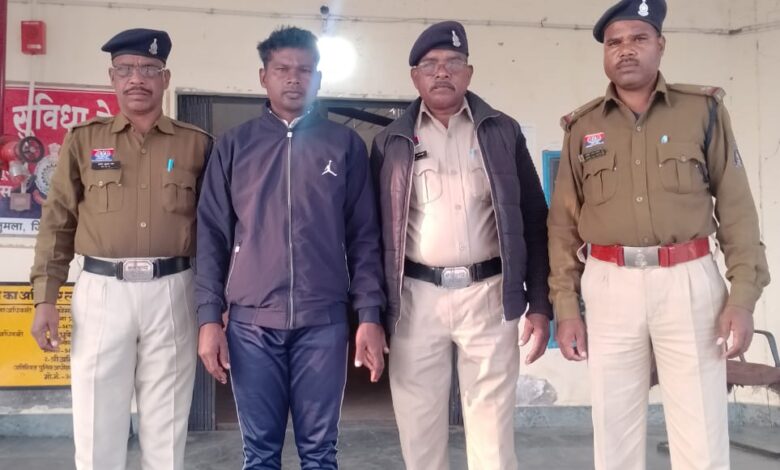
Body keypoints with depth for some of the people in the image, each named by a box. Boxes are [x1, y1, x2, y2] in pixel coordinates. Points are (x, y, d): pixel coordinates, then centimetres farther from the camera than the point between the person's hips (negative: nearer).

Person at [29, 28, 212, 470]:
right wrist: (45, 298, 1)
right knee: (97, 428, 6)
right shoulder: (83, 140, 8)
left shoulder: (197, 144, 6)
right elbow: (58, 222, 8)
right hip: (101, 291, 1)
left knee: (166, 429, 8)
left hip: (171, 292, 0)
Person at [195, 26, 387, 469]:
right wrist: (210, 317, 0)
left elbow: (364, 236, 4)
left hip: (324, 321, 0)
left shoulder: (346, 144, 6)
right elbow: (212, 235, 6)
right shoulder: (234, 145, 8)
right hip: (251, 322, 1)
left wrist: (370, 315, -2)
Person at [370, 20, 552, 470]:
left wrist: (540, 303, 0)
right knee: (419, 429, 9)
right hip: (417, 299, 1)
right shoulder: (392, 142, 7)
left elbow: (534, 221, 5)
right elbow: (375, 230, 7)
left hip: (488, 295, 0)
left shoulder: (502, 132, 6)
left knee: (493, 432, 5)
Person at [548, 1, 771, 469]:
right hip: (609, 287, 2)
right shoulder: (582, 127, 7)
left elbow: (736, 206, 3)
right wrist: (565, 306, 2)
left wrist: (743, 295, -5)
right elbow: (564, 222, 8)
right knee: (614, 433, 10)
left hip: (689, 282, -1)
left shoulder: (703, 109, 4)